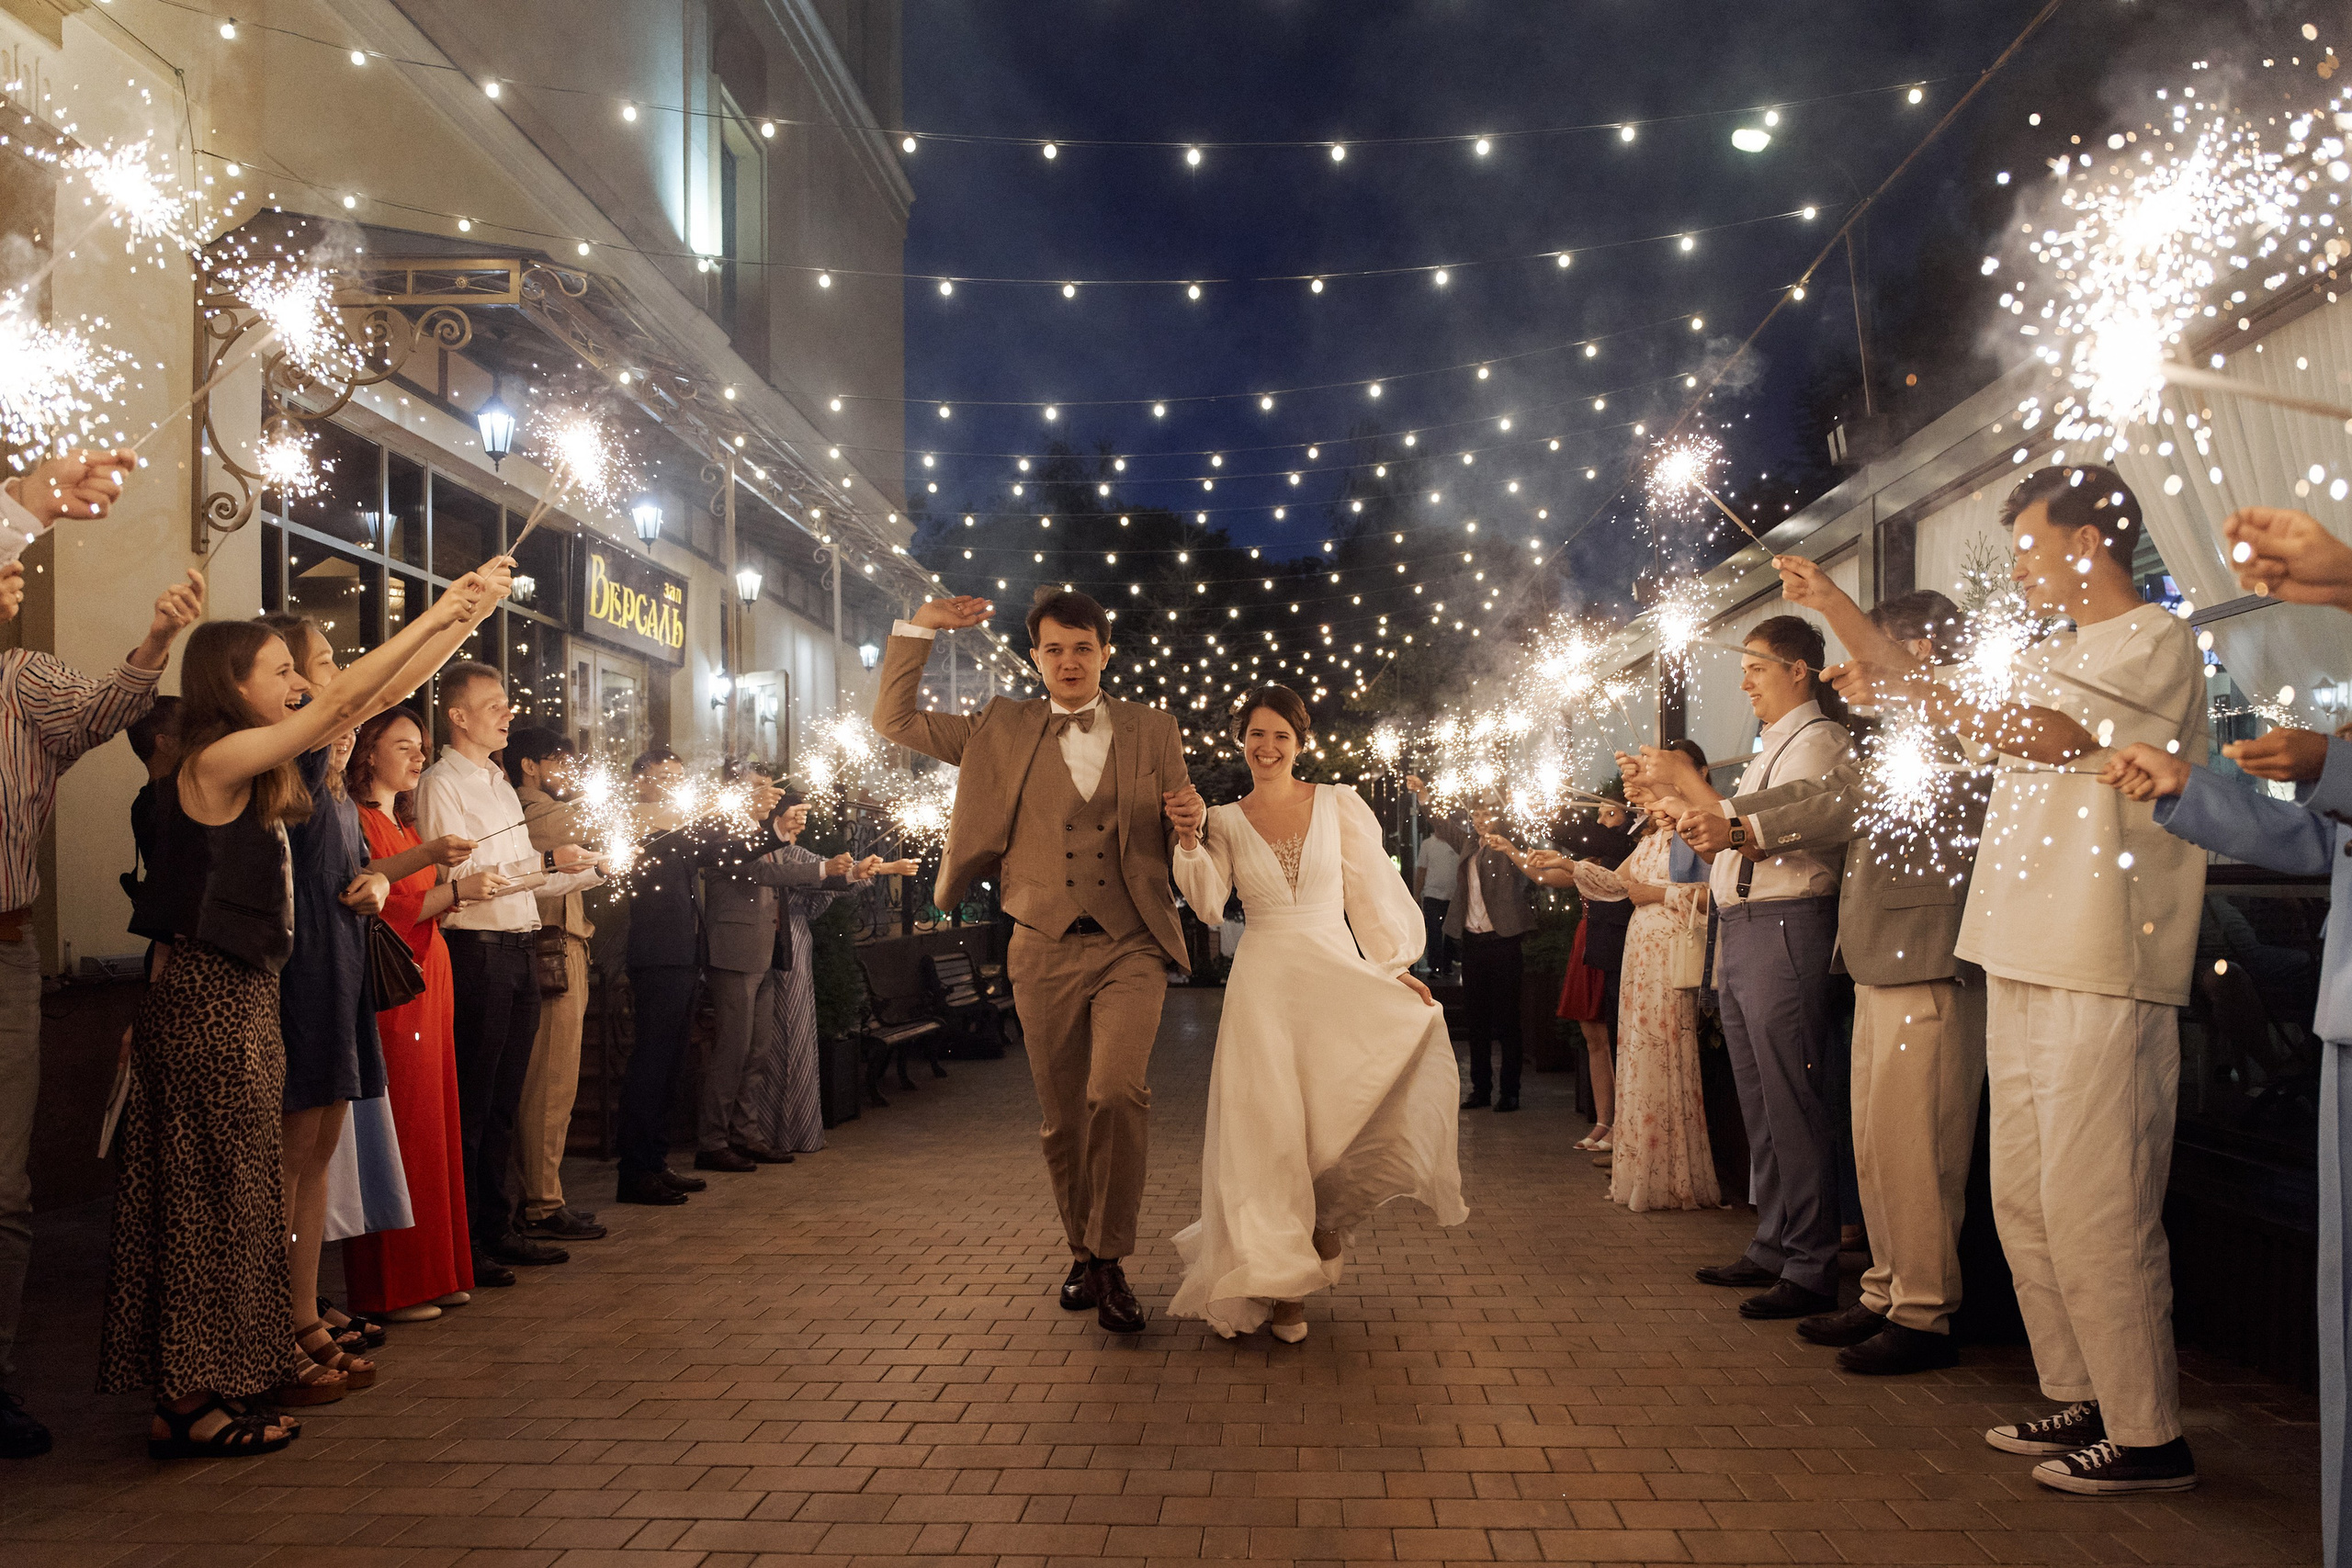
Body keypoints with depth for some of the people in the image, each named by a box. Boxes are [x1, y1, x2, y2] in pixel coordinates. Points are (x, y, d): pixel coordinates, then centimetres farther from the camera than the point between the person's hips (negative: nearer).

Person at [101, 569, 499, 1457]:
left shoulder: (260, 767, 12)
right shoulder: (218, 762, -13)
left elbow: (371, 701, 14)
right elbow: (346, 700, -17)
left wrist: (461, 615, 12)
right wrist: (439, 613, -13)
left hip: (238, 995, 9)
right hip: (211, 1000, -9)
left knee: (223, 1196, 11)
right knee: (209, 1195, -3)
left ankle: (196, 1387, 19)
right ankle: (189, 1403, 6)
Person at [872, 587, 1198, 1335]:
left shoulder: (1153, 730, 9)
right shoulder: (1002, 731, 9)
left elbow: (1177, 840, 17)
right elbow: (893, 719, 10)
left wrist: (1190, 818, -7)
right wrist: (920, 628, 1)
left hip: (1130, 946, -1)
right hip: (1045, 952, 2)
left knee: (1117, 1091, -22)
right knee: (1062, 1120, 9)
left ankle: (1111, 1260, -7)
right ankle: (1081, 1254, 29)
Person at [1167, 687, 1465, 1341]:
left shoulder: (1339, 804, 5)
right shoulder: (1226, 821, 8)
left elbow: (1371, 889, 5)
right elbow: (1208, 901, -4)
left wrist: (1396, 967, 0)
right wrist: (1189, 840, -18)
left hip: (1338, 977, 1)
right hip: (1264, 985, 0)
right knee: (1270, 1127, -4)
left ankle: (1327, 1213, 5)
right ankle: (1280, 1284, 10)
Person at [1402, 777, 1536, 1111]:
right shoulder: (1468, 843, 13)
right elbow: (1439, 825, 17)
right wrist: (1423, 797, 2)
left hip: (1503, 940, -5)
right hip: (1472, 940, 5)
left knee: (1506, 1017, 0)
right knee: (1477, 1018, 10)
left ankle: (1510, 1091, 7)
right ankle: (1480, 1089, 17)